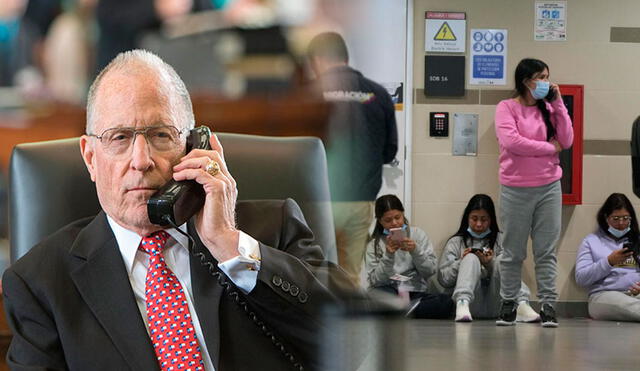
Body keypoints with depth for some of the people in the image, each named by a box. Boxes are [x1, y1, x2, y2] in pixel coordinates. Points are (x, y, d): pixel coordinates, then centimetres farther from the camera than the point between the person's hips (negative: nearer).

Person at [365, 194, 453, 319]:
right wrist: (388, 256, -14)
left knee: (446, 301, -30)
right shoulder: (374, 245, 8)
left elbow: (430, 271, 4)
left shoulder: (418, 234, 11)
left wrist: (415, 251, -12)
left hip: (414, 292, 2)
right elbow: (374, 281, -2)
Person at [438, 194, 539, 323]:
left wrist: (490, 263, -10)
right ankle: (462, 304, -50)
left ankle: (522, 305, -42)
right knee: (471, 259, -22)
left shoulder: (500, 240, 18)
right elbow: (443, 278, 9)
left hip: (495, 305, 1)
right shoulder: (456, 242, 17)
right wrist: (461, 262, -7)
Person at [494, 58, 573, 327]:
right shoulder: (507, 108, -2)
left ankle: (548, 305, 3)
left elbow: (566, 141, 1)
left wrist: (558, 104, -2)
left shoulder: (548, 109, 9)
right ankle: (508, 303, 16)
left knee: (547, 251, 1)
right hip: (516, 190, -3)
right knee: (513, 252, 6)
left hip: (549, 188, 3)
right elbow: (511, 141, -16)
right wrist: (550, 148, -8)